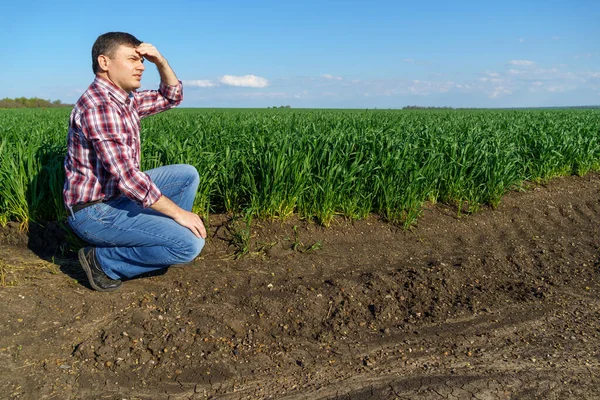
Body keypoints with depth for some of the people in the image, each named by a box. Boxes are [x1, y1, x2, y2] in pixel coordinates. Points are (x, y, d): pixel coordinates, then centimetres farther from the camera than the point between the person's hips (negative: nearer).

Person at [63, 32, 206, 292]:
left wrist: (160, 61, 0)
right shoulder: (98, 107, -24)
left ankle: (166, 235, 16)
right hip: (95, 212, -10)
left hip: (119, 194, 10)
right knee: (190, 244, -19)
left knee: (187, 175, 12)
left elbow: (172, 97, 18)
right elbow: (127, 176, -29)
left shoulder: (125, 98, 6)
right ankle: (103, 261, -4)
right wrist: (178, 212, -22)